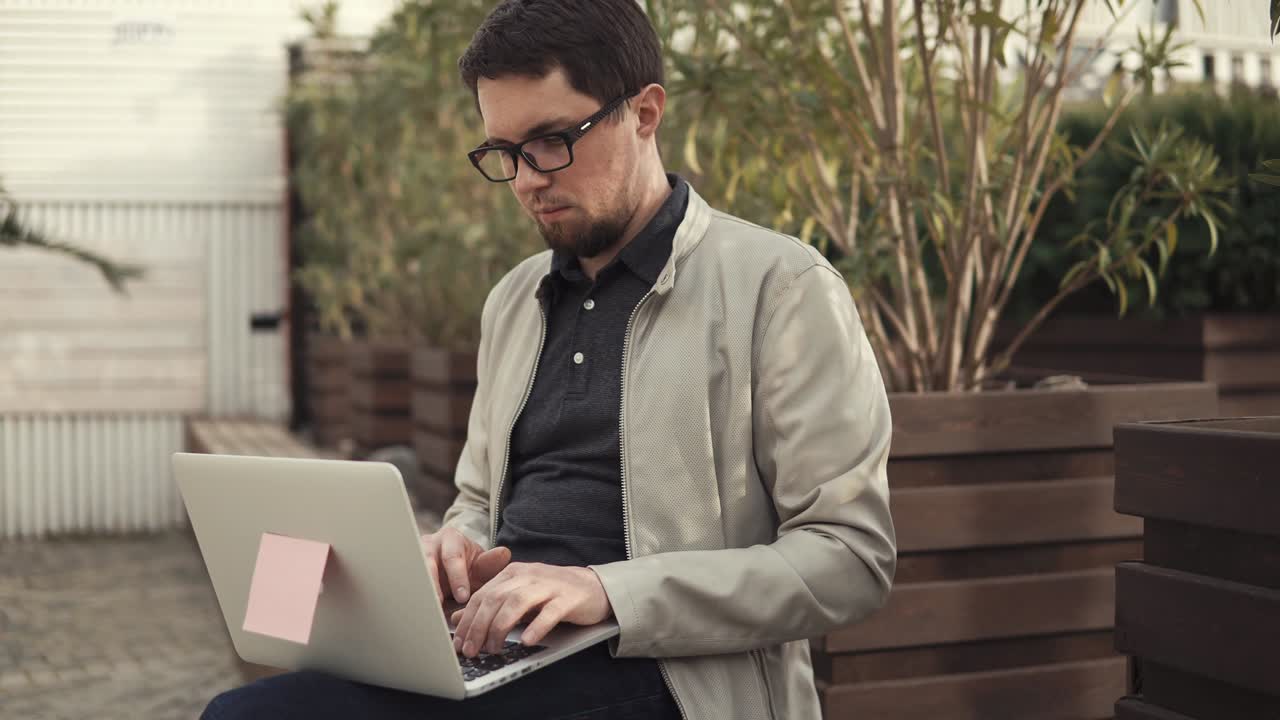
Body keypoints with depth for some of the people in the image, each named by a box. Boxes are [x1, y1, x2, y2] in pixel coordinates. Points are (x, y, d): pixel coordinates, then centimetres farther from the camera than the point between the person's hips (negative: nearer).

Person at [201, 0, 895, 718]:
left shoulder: (780, 288, -4)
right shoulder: (513, 302, 19)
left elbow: (852, 554, -9)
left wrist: (610, 590, -20)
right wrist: (460, 550, 2)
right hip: (495, 657, 7)